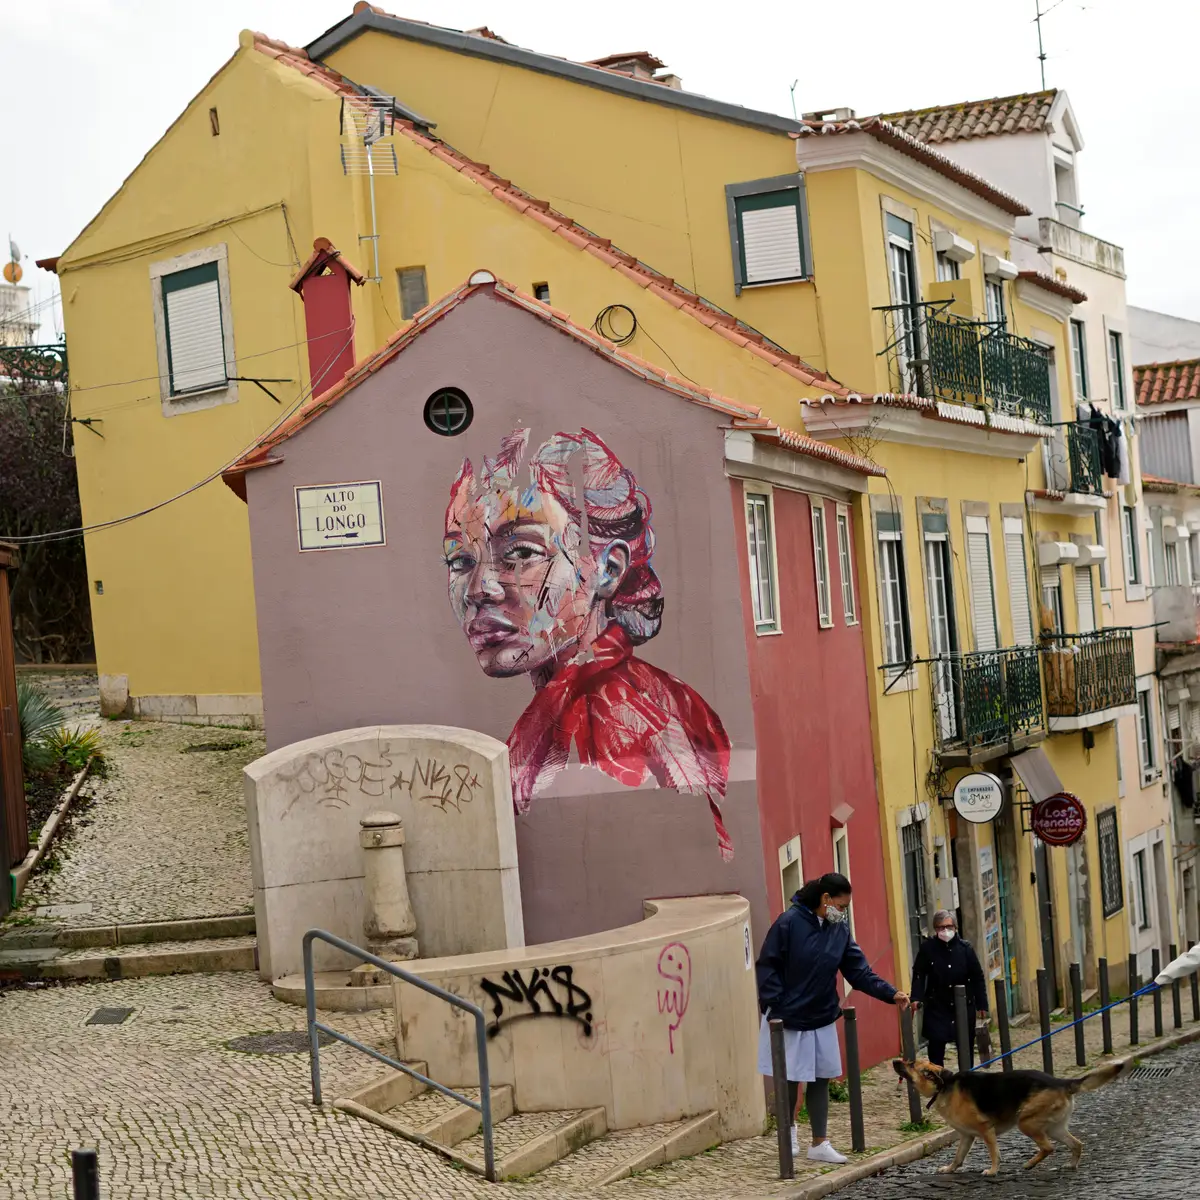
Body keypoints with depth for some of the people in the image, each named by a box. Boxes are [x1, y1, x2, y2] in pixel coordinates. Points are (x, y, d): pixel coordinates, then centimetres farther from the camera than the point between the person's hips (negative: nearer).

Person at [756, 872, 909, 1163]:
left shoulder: (840, 930, 1)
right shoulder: (789, 923, -15)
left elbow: (859, 971, 0)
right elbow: (768, 966, -13)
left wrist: (890, 994, -11)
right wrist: (773, 1006, -18)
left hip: (822, 1020, 5)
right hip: (786, 1019, -5)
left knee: (821, 1079, 6)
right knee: (790, 1080, 5)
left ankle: (819, 1144, 14)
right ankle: (789, 1128, 31)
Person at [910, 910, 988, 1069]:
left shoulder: (965, 948, -3)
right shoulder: (927, 948, -7)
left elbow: (977, 978, 2)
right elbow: (919, 975, -3)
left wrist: (982, 1004, 1)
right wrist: (917, 998, -16)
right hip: (937, 1006, -2)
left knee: (966, 1045, 9)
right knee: (936, 1044, -7)